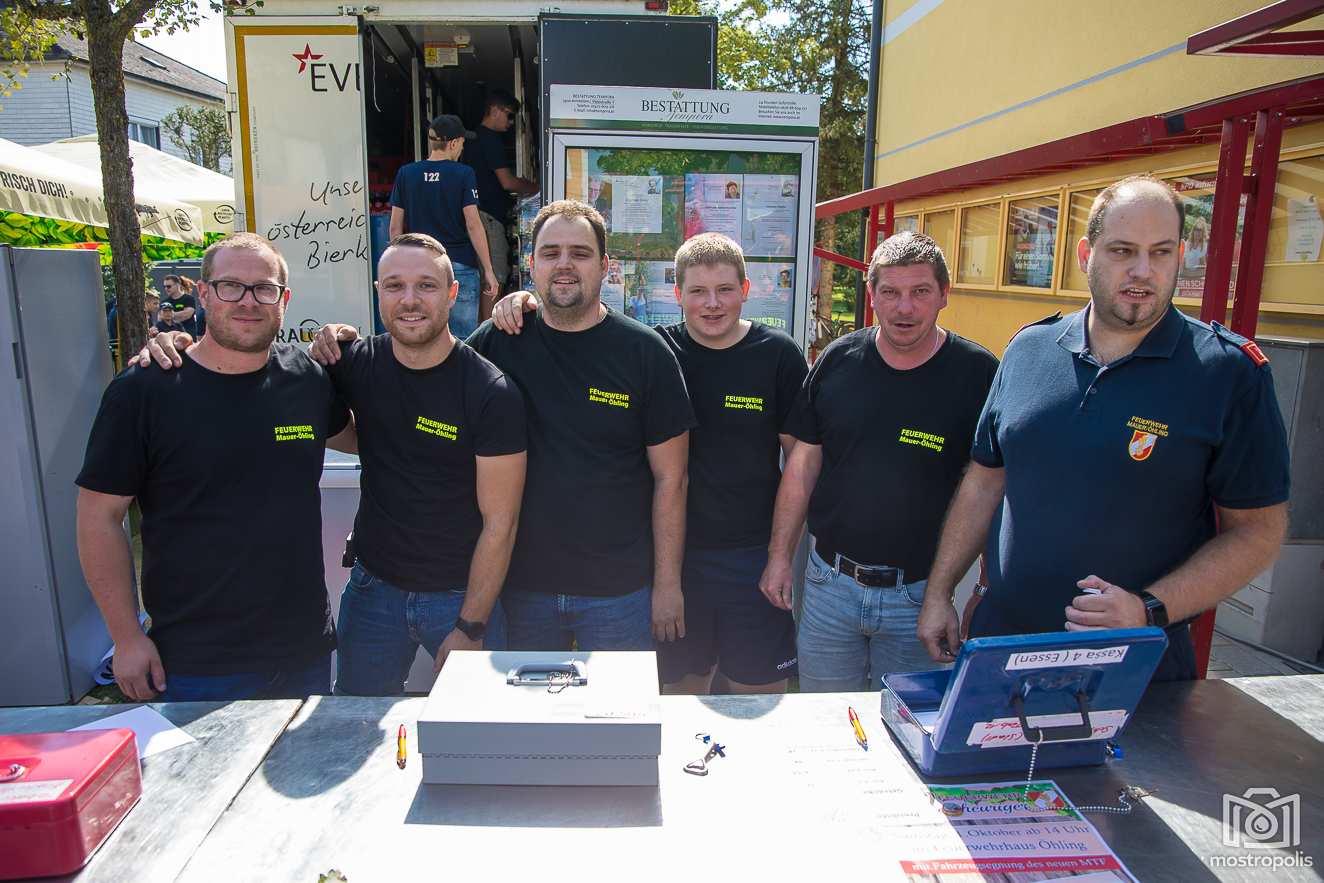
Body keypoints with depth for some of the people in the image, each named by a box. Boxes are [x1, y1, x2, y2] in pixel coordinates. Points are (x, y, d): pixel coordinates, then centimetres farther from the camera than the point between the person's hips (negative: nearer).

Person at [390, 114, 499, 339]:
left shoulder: (405, 174, 4)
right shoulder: (463, 174, -6)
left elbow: (395, 227, 5)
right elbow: (473, 224, -10)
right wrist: (488, 270, -6)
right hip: (460, 265, -3)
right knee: (462, 337, 3)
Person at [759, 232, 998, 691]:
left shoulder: (977, 373, -10)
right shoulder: (838, 360, -2)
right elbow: (803, 463, 4)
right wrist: (779, 555, 3)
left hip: (919, 595, -2)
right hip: (830, 580, 2)